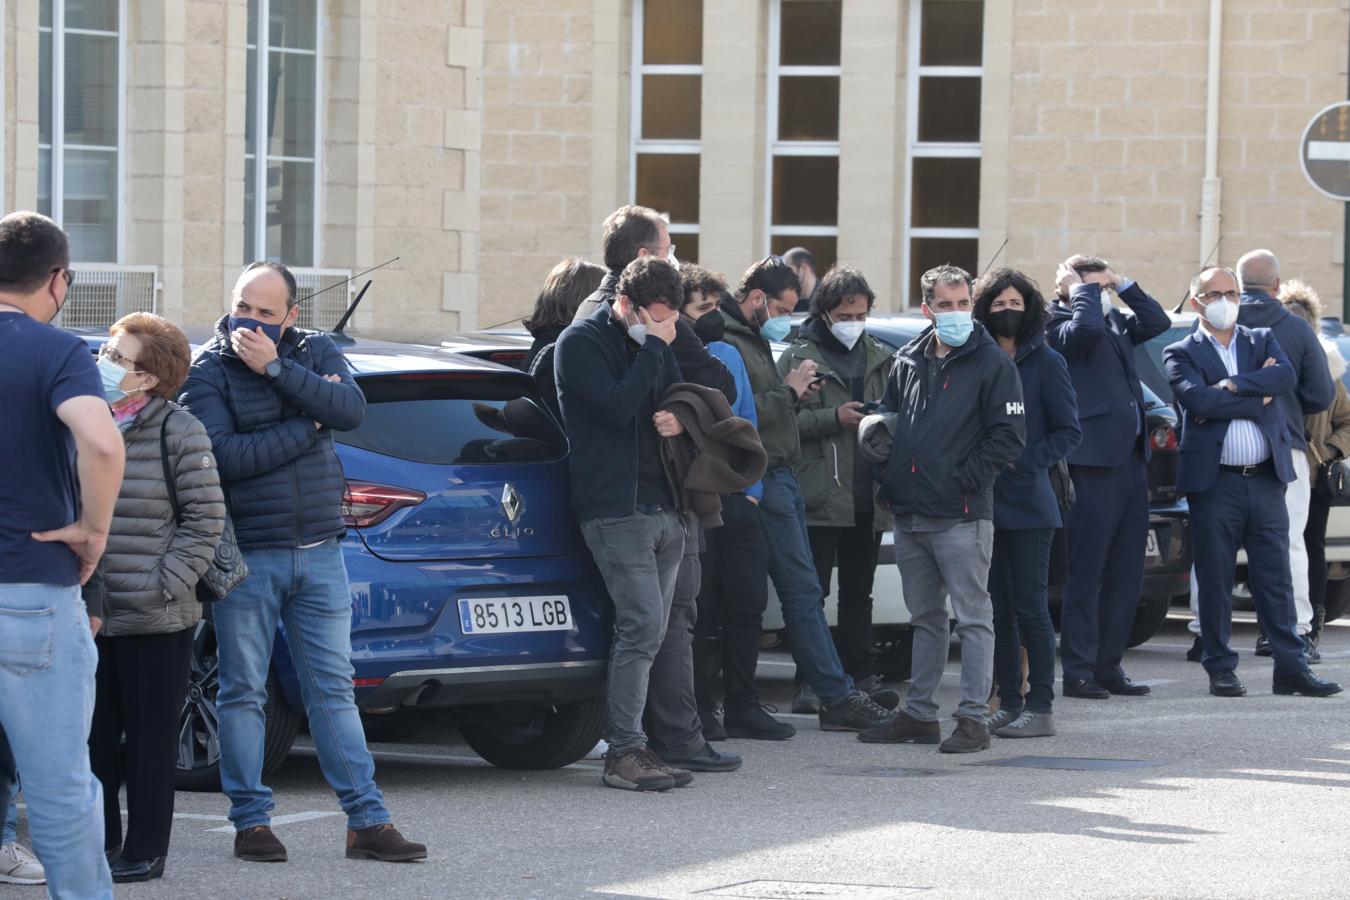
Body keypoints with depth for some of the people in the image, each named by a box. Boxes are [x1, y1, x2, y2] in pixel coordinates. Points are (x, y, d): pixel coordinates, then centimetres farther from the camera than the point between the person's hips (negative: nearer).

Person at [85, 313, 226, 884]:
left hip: (157, 622, -5)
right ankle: (101, 840, 23)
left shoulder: (179, 433, -8)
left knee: (151, 739, 3)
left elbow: (205, 520, -7)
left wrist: (164, 585, -12)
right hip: (90, 617, 5)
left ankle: (146, 850, 11)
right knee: (96, 735, 10)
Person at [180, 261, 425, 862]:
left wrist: (276, 368, -18)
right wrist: (307, 426, -11)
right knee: (243, 693, 3)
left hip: (320, 553, 3)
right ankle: (251, 822, 11)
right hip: (246, 558, -3)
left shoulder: (315, 352, 7)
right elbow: (225, 455, -17)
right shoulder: (208, 370, -4)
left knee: (333, 689, 5)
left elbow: (351, 409, -12)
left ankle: (367, 820, 5)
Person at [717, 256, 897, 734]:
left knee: (801, 592, 9)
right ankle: (838, 698, -8)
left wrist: (794, 395, 9)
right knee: (802, 591, -9)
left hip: (778, 477, 11)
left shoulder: (755, 340, 21)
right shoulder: (730, 344, -13)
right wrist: (788, 392, -12)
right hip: (763, 481, -11)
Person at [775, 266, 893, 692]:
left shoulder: (879, 358, 14)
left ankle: (860, 674, 18)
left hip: (868, 497, 5)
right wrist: (835, 418, -18)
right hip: (820, 498, -5)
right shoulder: (800, 357, -2)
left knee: (859, 593, 12)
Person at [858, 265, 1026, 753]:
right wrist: (889, 475, 8)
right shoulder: (909, 361, 13)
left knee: (973, 617, -4)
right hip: (908, 515, 7)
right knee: (925, 618, 14)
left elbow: (1009, 435, -8)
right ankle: (919, 713, 20)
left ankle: (972, 718, -5)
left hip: (962, 515, -6)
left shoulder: (992, 364, -4)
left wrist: (964, 478, -12)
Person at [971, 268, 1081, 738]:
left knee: (1029, 607, -6)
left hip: (1028, 504, -5)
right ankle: (1009, 703, 13)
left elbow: (1068, 431, -3)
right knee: (998, 608, 7)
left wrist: (1024, 460, -14)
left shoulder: (1045, 363, -2)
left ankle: (1041, 707, -2)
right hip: (987, 502, 5)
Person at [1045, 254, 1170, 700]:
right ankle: (1078, 671, 0)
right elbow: (1087, 328, -27)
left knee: (1126, 574, 10)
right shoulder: (1059, 324, -8)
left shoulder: (1116, 322, 17)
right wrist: (1083, 289, -10)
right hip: (1093, 464, -8)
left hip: (1130, 459, 8)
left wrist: (1123, 284, 10)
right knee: (1086, 574, -4)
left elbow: (1157, 322, 15)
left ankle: (1108, 665, 17)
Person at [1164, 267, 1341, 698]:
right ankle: (1221, 669, 9)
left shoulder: (1263, 341, 13)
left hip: (1266, 480, 3)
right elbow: (1198, 401, -16)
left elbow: (1286, 377, -8)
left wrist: (1234, 385, -16)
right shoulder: (1180, 354, 3)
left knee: (1275, 578, 4)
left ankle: (1291, 667, 6)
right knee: (1215, 581, 2)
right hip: (1214, 482, -3)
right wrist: (1259, 396, -10)